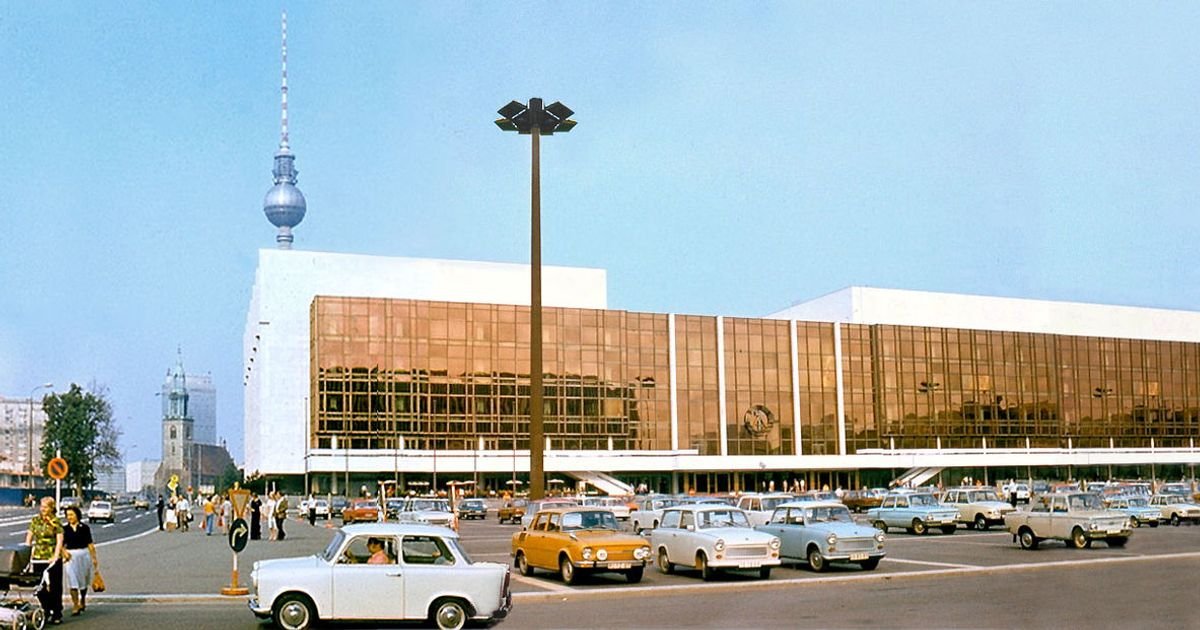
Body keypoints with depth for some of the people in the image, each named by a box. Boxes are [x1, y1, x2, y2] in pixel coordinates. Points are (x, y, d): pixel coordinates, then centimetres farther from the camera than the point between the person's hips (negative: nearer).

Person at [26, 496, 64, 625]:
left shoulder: (56, 522, -4)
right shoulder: (35, 520, 8)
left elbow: (59, 541, -8)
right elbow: (29, 538, 9)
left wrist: (56, 556, -17)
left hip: (52, 558, -4)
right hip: (38, 557, 4)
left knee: (54, 587, 1)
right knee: (40, 586, 7)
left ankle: (57, 614, 7)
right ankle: (46, 612, 21)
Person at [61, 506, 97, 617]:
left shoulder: (84, 528, -2)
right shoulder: (65, 529, 3)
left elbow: (90, 544, 0)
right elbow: (62, 544, 5)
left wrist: (94, 558, 0)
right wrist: (64, 552, -16)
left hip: (84, 554, 0)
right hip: (71, 556, 0)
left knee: (83, 580, 15)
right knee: (72, 581, -9)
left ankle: (82, 601, 38)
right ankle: (75, 606, -8)